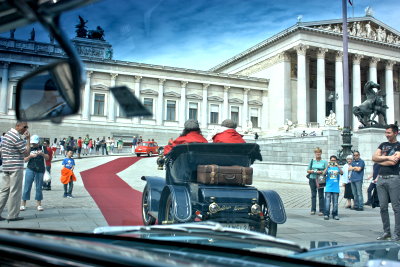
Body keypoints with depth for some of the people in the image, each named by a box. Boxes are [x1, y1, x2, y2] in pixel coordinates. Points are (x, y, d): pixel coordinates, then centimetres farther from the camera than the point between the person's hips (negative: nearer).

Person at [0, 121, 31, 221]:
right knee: (15, 191, -2)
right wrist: (28, 139, -9)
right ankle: (13, 215, 4)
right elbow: (27, 152, -13)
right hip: (16, 168, -9)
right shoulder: (17, 137, -15)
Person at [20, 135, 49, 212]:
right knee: (27, 187, -1)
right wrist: (30, 156, -14)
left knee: (39, 187, 5)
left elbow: (47, 158, 0)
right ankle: (23, 204, 4)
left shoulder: (43, 148, 7)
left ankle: (38, 204, 12)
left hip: (40, 170, 0)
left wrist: (42, 154, -18)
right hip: (30, 169, 0)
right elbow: (25, 160, 4)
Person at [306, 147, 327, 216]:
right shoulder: (312, 161, 10)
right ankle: (313, 210, 13)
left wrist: (321, 172, -16)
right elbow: (308, 170, 11)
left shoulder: (324, 162, 3)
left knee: (321, 195, -1)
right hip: (312, 179, 3)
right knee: (313, 195, 7)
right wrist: (311, 171, -9)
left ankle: (321, 211, 4)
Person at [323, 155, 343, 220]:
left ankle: (335, 215, 14)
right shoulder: (328, 168, 7)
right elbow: (324, 173, -11)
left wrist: (338, 166, -22)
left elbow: (342, 173, -11)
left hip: (336, 189, 1)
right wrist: (328, 166, -20)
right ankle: (326, 214, -1)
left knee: (335, 202, 5)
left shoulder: (338, 168, 8)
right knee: (327, 202, -5)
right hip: (328, 188, -1)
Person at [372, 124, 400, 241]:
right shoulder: (382, 145, 18)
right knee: (383, 207, 6)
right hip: (381, 178, 5)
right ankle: (386, 232, 14)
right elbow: (374, 157, 6)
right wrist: (387, 157, -8)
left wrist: (380, 160, 1)